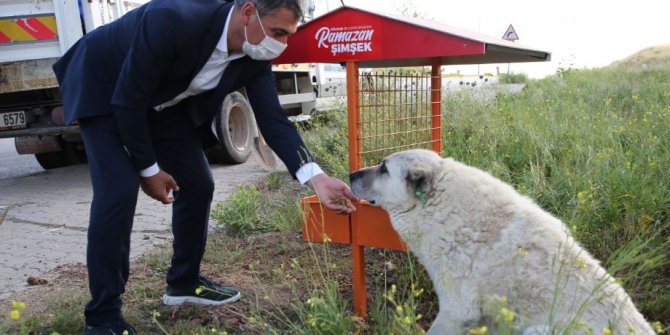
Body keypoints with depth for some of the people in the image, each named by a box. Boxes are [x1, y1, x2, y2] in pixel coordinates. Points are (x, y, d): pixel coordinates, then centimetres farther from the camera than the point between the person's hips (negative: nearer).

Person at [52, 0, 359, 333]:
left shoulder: (255, 56, -17)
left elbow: (273, 119, -17)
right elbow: (128, 99, -30)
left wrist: (316, 178, -29)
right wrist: (148, 169, -20)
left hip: (162, 102, 7)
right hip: (104, 90, -6)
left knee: (198, 185, 3)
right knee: (118, 192, -20)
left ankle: (184, 281, 24)